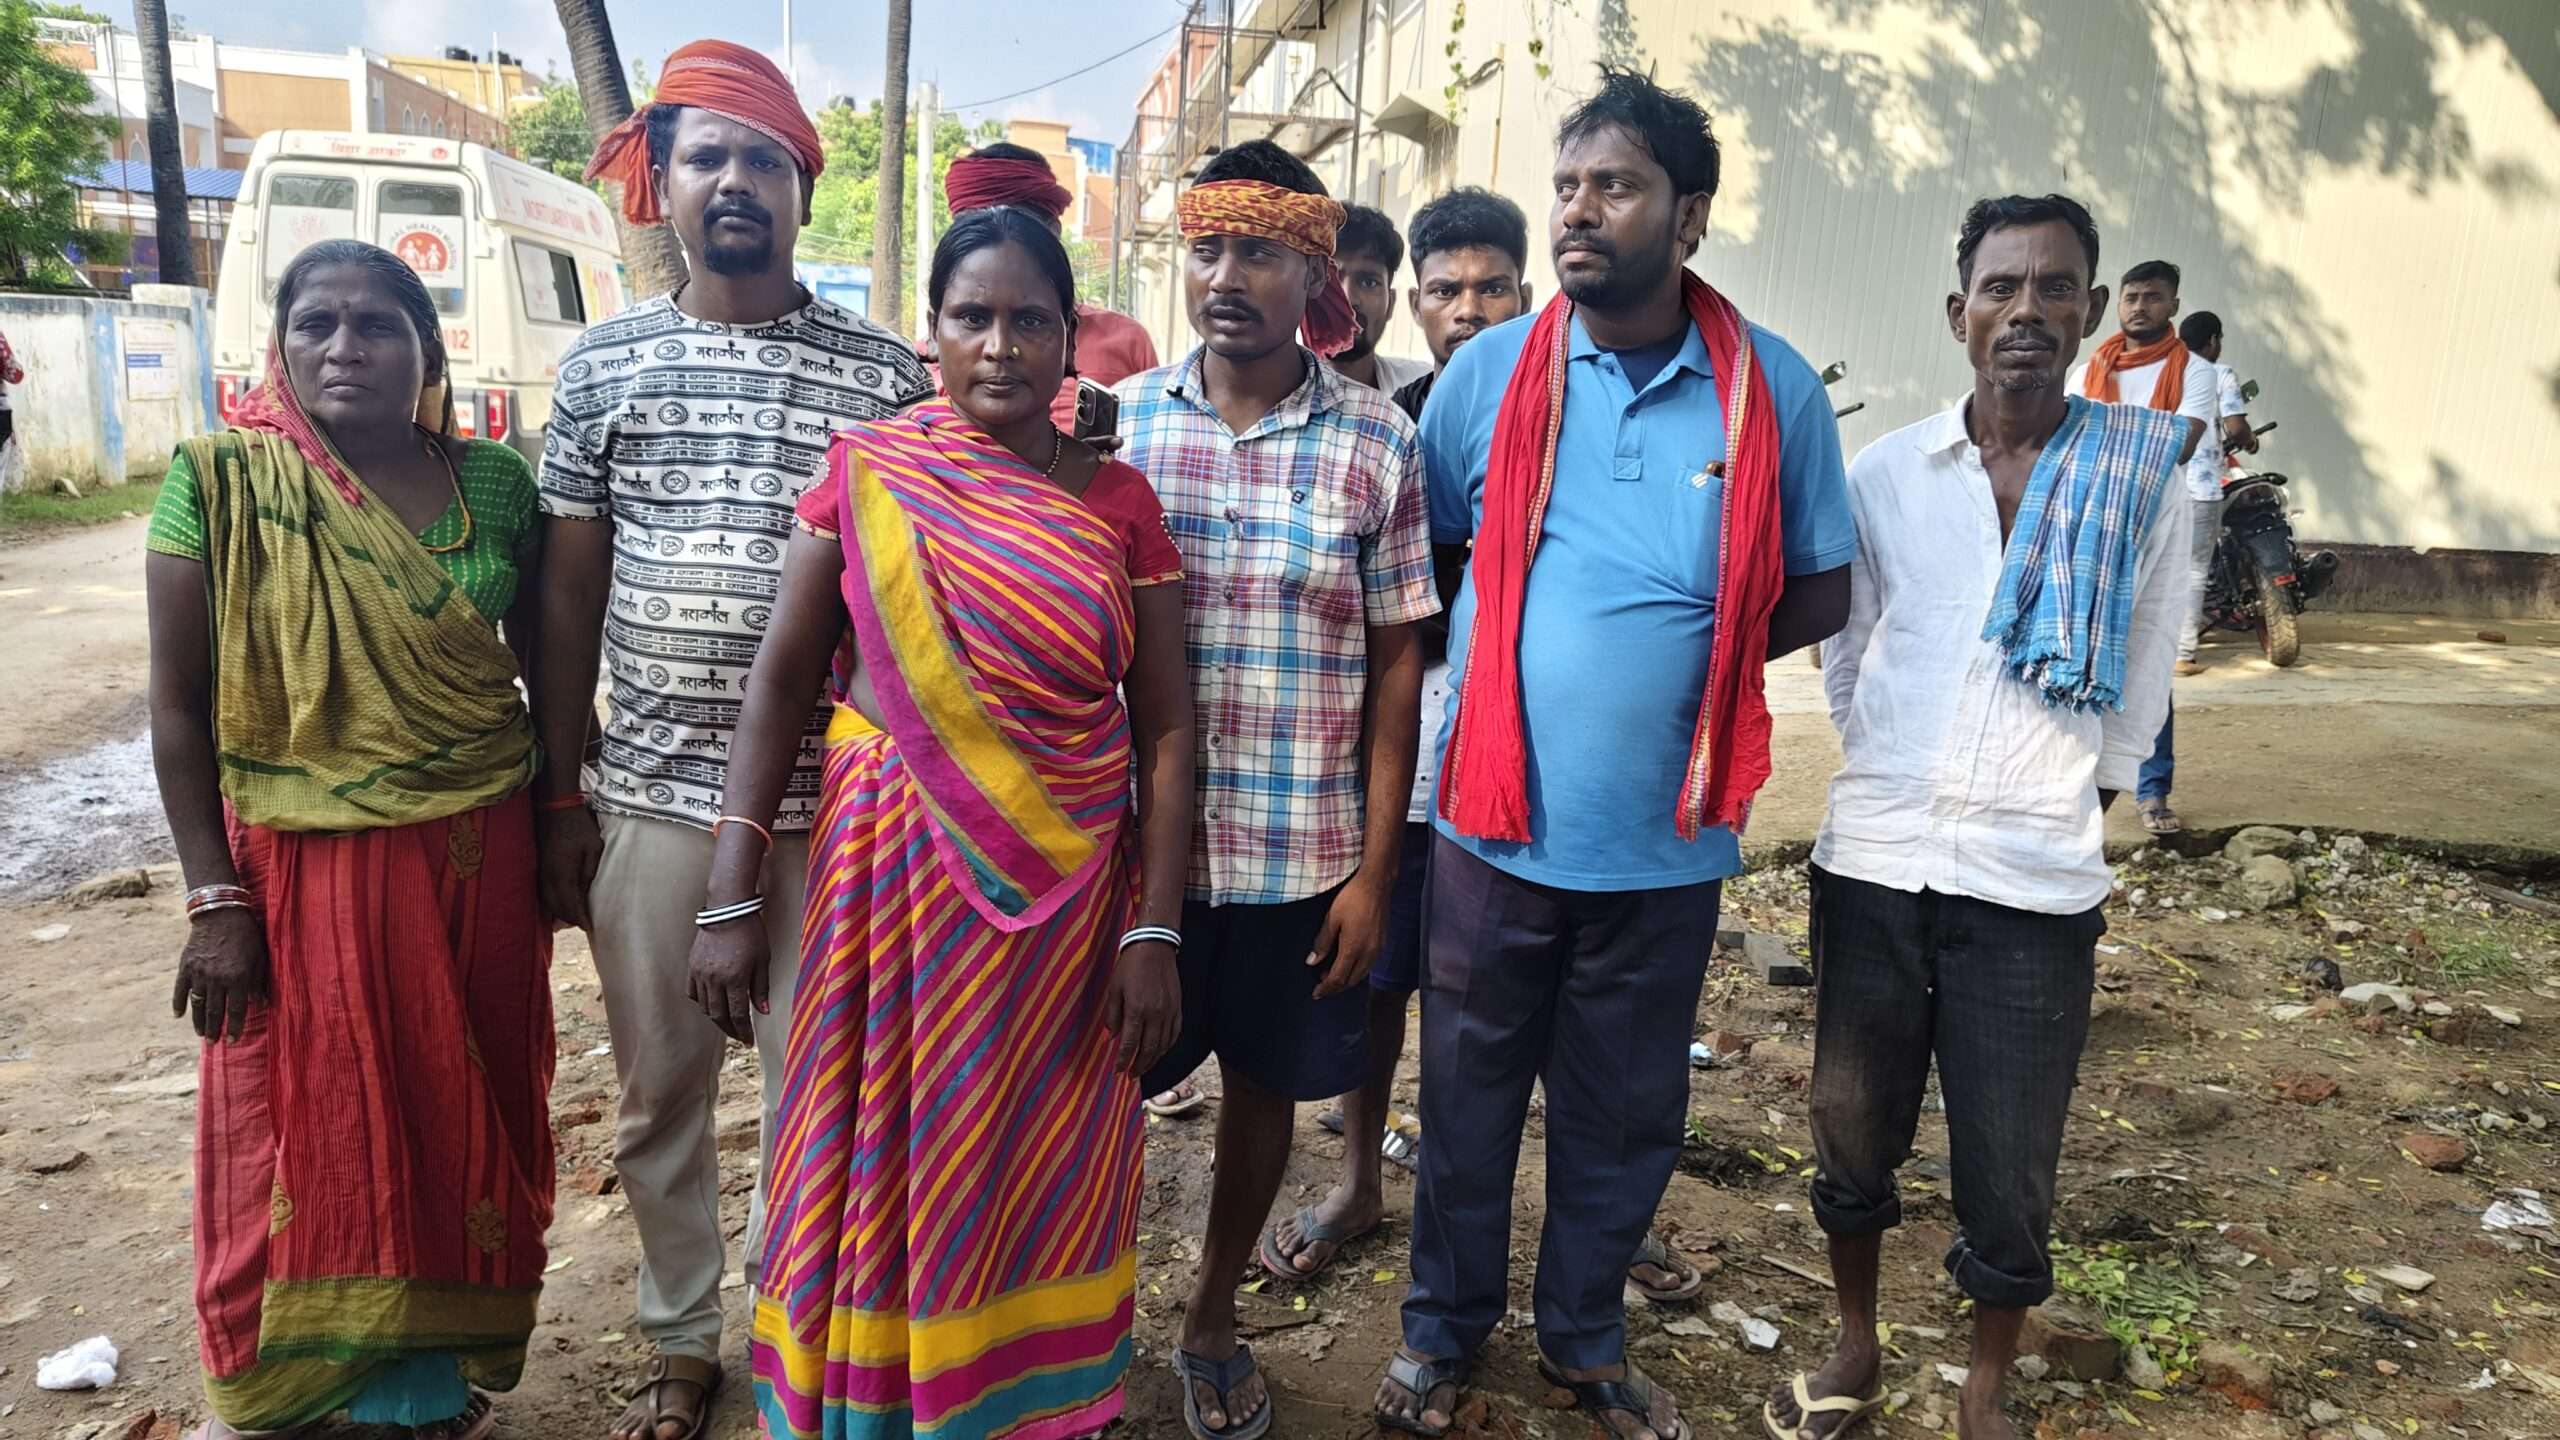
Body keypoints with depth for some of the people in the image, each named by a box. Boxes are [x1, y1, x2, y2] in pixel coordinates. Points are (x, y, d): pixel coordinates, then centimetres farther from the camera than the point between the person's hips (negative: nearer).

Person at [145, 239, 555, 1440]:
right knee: (299, 1135, 12)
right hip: (297, 869, -1)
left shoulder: (494, 483, -1)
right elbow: (177, 705, -5)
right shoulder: (218, 481, -7)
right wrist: (215, 900, -8)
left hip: (475, 862, 2)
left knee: (461, 1124, 13)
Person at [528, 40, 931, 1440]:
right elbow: (567, 597, 6)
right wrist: (562, 796, 5)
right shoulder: (604, 363, 5)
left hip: (830, 805, -2)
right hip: (649, 799, 2)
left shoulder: (886, 373, 0)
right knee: (659, 1095, 14)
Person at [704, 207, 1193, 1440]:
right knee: (880, 1155, 11)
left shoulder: (1117, 502, 0)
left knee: (1037, 1172, 13)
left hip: (1068, 893, 1)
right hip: (892, 874, 0)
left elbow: (1165, 726, -2)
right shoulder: (863, 473, -1)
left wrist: (1154, 930, -8)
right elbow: (780, 681, -1)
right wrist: (730, 899, -5)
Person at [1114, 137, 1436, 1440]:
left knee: (1263, 1084, 16)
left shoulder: (1377, 441, -3)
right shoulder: (1120, 421, 0)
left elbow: (1395, 664, -1)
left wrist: (1374, 868, -4)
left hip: (1303, 853, 0)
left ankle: (1214, 1318, 40)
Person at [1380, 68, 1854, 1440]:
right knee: (1467, 1096, 15)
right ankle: (1444, 1326, 38)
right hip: (1497, 821, 0)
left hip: (1666, 837, 1)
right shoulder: (1489, 374, -3)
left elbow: (1819, 592, 4)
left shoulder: (1775, 390, -4)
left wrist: (1685, 652, -8)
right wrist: (1517, 650, -5)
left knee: (1625, 1115, 17)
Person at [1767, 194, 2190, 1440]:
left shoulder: (2141, 481, -1)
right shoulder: (1885, 473, 2)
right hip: (1872, 863, 2)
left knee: (2007, 1181, 8)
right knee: (1852, 1140, 14)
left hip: (2036, 883, -1)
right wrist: (1889, 782, 9)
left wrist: (2065, 800, 8)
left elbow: (2138, 690, 8)